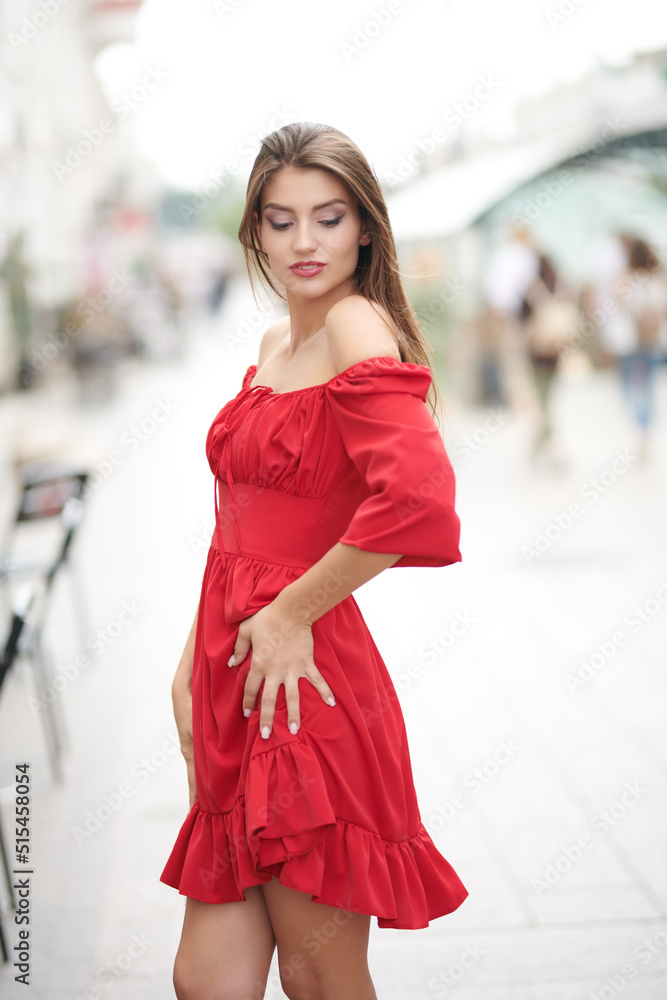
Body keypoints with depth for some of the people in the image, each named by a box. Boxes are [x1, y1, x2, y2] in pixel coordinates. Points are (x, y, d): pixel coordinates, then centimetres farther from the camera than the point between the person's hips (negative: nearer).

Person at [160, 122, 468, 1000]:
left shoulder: (358, 327, -13)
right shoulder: (275, 343, 15)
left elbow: (418, 500, -30)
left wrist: (291, 613, -17)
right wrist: (192, 664, 16)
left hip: (302, 687, -8)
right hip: (234, 686, 8)